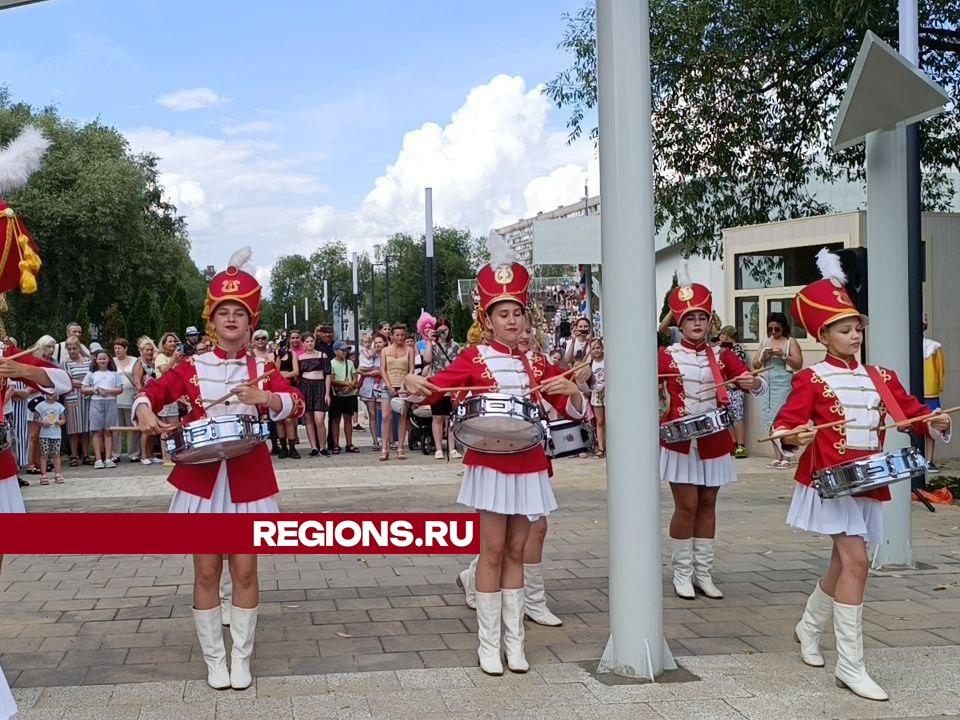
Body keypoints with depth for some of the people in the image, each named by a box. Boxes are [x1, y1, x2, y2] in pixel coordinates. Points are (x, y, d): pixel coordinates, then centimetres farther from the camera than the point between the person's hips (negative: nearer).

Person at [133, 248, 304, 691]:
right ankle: (214, 658, 18)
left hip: (248, 478, 0)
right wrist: (145, 411, -15)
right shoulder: (192, 367, 3)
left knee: (244, 570, 3)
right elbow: (153, 391, 7)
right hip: (201, 477, 0)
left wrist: (266, 398, -31)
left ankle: (241, 656, 17)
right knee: (206, 571, 5)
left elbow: (296, 404, -11)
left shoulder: (261, 368, 2)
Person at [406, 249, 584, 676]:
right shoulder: (474, 358, -2)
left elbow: (576, 411, 7)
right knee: (492, 551, -2)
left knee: (516, 551, 9)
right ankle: (488, 644, 6)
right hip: (489, 464, -3)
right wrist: (414, 382, -30)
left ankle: (514, 640, 15)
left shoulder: (536, 363, 8)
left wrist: (570, 390, -15)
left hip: (529, 466, 3)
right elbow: (433, 391, -8)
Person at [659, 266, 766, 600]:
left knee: (707, 505, 9)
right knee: (687, 506, -3)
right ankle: (683, 574, 9)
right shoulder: (665, 356, -3)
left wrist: (752, 382, -21)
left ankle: (703, 572, 17)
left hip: (714, 441, 4)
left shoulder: (722, 355, 5)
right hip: (680, 441, -3)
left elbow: (760, 385, 2)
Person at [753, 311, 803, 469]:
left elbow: (798, 364, -3)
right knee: (770, 420, 3)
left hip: (783, 383, -5)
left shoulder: (790, 342, 3)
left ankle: (785, 457, -7)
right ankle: (777, 456, 9)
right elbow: (755, 365, 16)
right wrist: (763, 357, -3)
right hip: (766, 383, 5)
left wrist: (783, 355, -13)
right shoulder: (765, 342, 17)